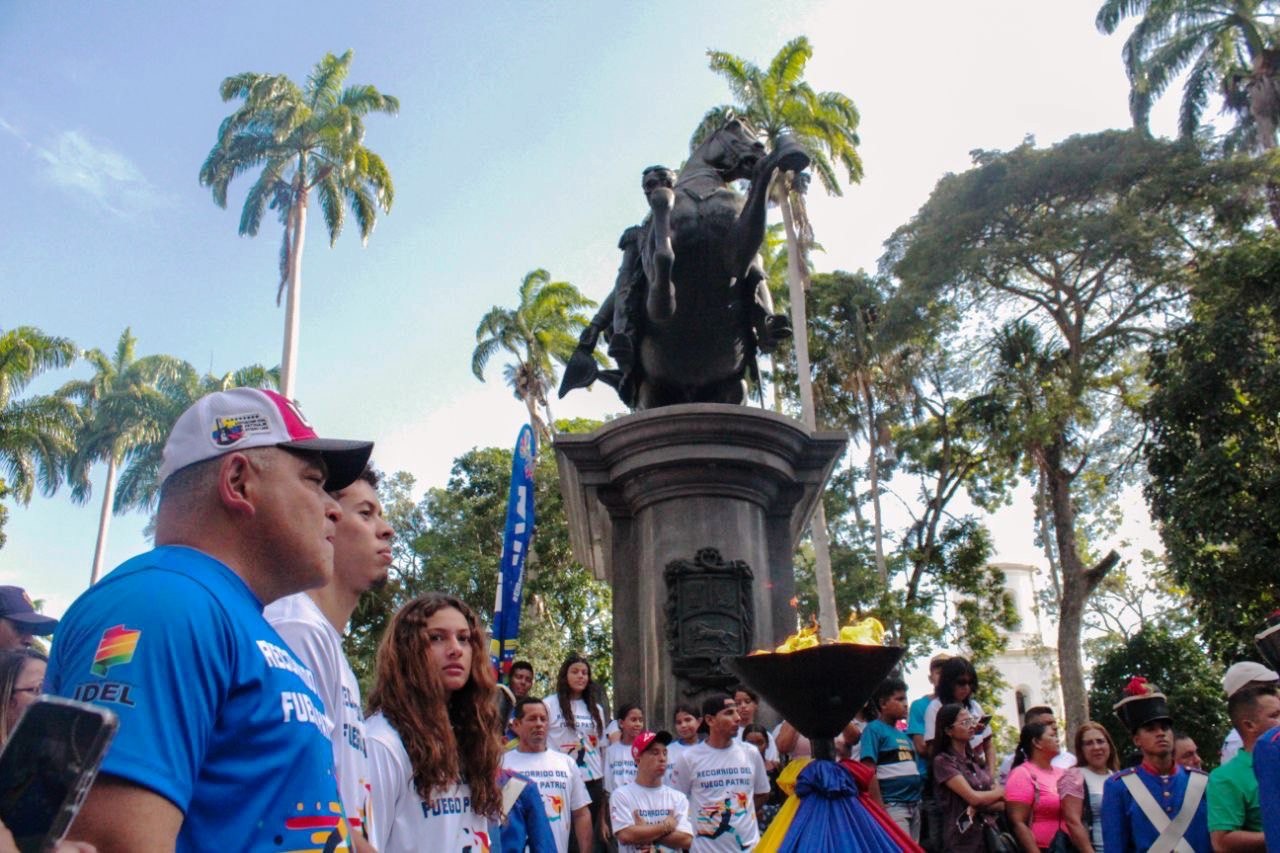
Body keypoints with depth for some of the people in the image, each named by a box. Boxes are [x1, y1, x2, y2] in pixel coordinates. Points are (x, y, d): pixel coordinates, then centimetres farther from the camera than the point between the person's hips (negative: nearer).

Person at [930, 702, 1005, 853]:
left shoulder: (976, 760, 11)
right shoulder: (943, 761, -9)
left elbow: (1003, 803, 5)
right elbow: (973, 797, -16)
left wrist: (980, 807, -14)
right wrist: (1001, 792, 1)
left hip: (989, 832, 6)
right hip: (963, 838, -6)